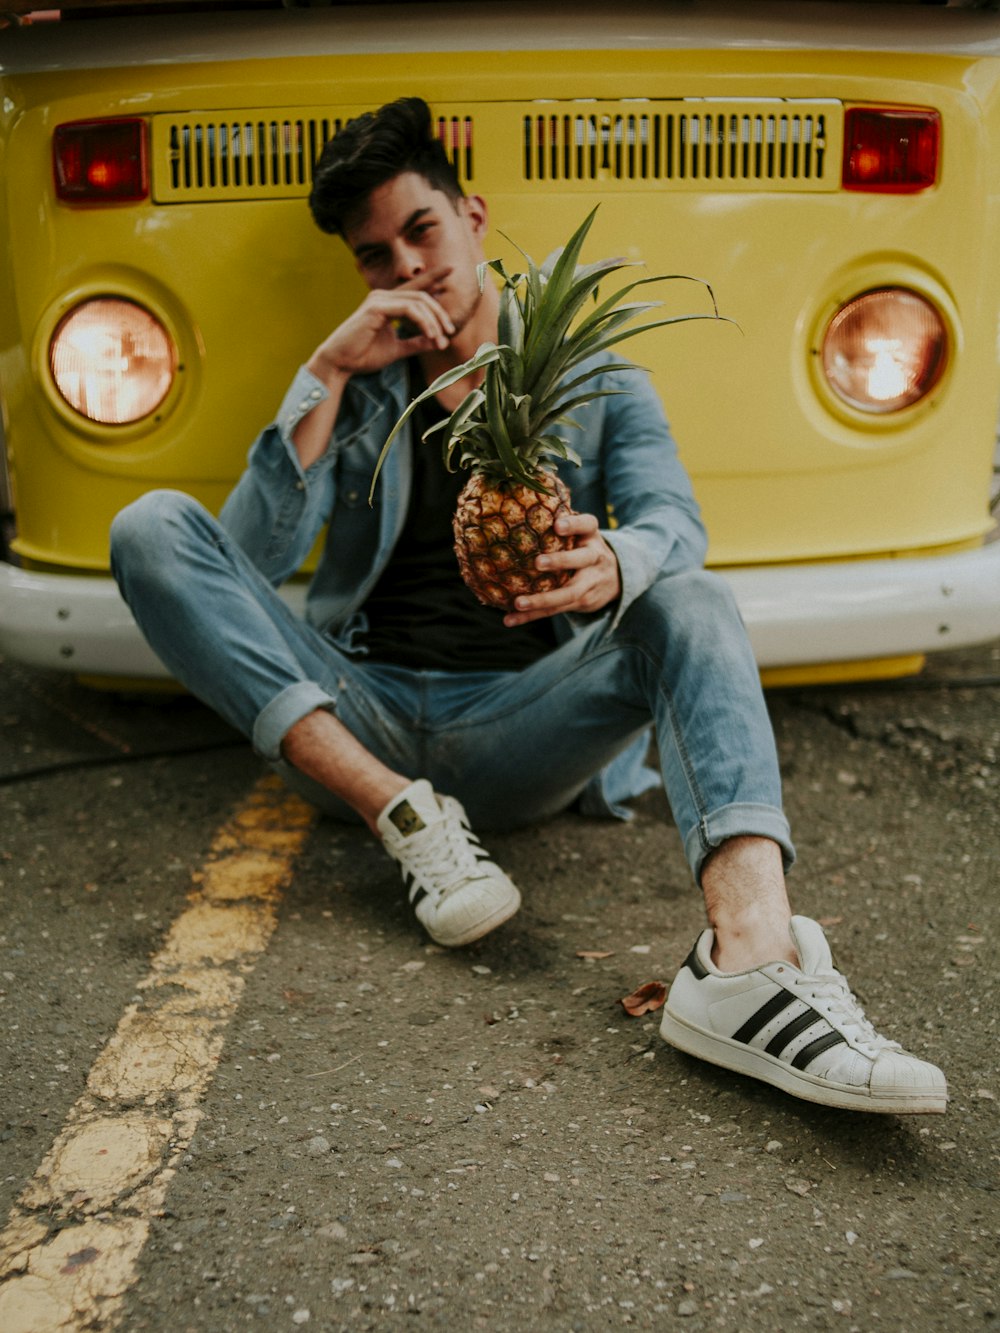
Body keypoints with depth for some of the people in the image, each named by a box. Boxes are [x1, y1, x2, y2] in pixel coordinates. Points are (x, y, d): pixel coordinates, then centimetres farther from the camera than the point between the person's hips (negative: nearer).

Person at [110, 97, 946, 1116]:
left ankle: (750, 952, -54)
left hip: (519, 727, -1)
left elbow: (675, 522, -7)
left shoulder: (596, 382, 16)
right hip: (356, 717, 2)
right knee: (151, 528, -17)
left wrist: (613, 566, -33)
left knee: (691, 603, -30)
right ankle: (404, 813, -27)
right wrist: (326, 373, -7)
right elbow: (251, 561, 0)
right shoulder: (355, 394, 18)